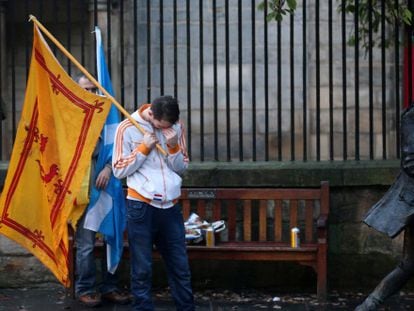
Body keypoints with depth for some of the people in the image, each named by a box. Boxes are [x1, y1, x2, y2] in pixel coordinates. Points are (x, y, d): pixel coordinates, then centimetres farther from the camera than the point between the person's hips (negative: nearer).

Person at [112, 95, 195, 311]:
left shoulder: (177, 127, 6)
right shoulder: (128, 128, -4)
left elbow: (182, 168, 9)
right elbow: (119, 170, -3)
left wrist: (173, 147, -9)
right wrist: (144, 148, -13)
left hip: (170, 207, 3)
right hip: (141, 207, -3)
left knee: (180, 267, 7)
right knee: (142, 269, 2)